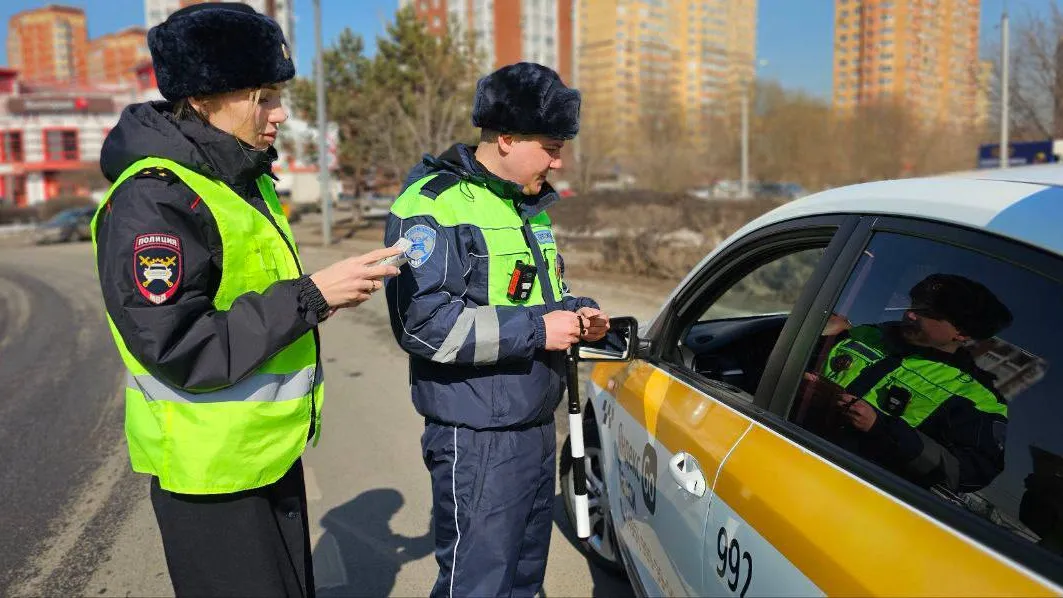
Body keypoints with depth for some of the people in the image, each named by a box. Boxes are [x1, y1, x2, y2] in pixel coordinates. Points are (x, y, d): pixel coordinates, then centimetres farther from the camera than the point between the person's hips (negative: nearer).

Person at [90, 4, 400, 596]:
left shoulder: (247, 181, 9)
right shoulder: (153, 199, -21)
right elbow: (181, 351, -27)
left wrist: (329, 294, -1)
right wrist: (310, 295, -24)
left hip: (273, 450, 9)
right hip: (211, 470, -9)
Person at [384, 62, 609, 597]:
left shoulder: (530, 205, 14)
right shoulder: (433, 205, -15)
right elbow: (423, 321, -25)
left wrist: (577, 313, 4)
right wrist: (536, 330, -22)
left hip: (538, 428, 9)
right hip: (477, 441, -8)